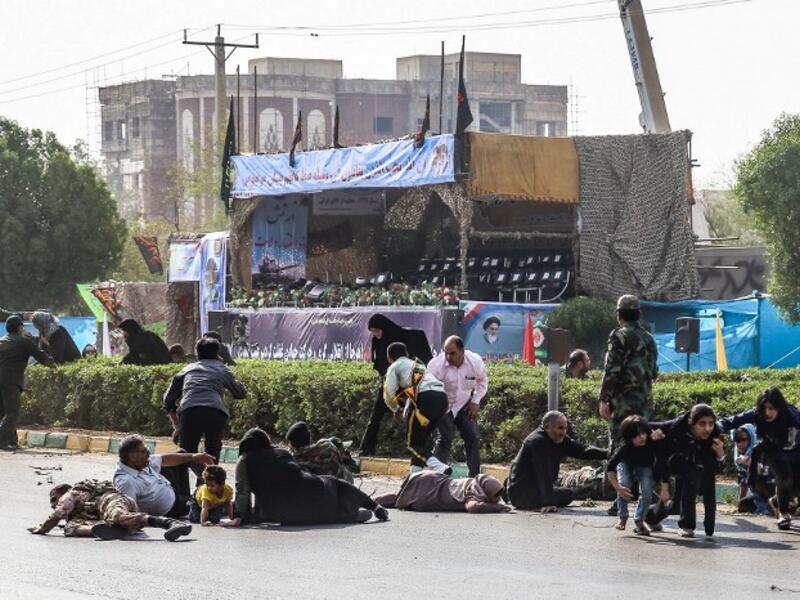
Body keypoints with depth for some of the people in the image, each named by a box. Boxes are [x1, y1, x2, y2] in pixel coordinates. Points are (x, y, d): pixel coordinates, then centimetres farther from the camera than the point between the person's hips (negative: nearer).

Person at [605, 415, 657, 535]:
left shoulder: (652, 443, -37)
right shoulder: (625, 448, -38)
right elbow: (609, 468, -30)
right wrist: (618, 487, -39)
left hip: (645, 467, 1)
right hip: (626, 464, -1)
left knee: (647, 491, -20)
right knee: (624, 485, -27)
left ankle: (639, 522, -1)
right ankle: (623, 518, -6)